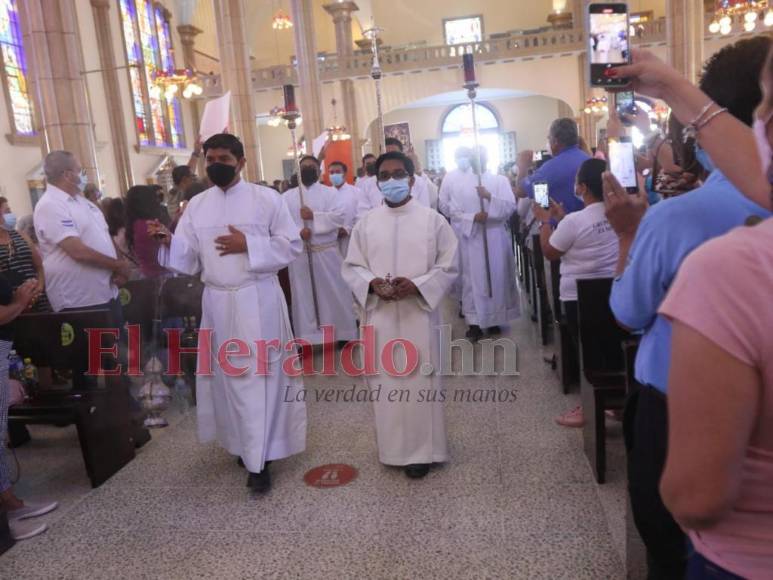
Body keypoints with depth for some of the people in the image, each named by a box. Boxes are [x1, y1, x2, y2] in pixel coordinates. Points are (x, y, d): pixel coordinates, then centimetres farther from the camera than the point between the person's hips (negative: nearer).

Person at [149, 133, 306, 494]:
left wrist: (248, 244, -15)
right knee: (228, 375, 10)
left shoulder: (266, 199, -2)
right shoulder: (196, 205, 9)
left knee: (259, 376, -3)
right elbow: (187, 256, 5)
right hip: (217, 302, 4)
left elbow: (291, 245, -4)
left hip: (257, 300, -4)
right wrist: (168, 241, -16)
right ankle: (243, 444, 28)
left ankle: (259, 460, 2)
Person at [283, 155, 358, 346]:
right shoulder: (288, 196, 8)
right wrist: (297, 232, -19)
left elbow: (340, 216, -12)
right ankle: (307, 338, 15)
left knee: (334, 293, 5)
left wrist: (314, 216, -17)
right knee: (303, 295, 5)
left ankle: (343, 333, 19)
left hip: (327, 252, -1)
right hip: (299, 254, 1)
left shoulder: (330, 192, 3)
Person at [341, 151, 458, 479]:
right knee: (384, 383, 8)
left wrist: (417, 285, -17)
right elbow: (351, 267, 8)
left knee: (419, 382, 3)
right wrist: (371, 283, -13)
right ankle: (392, 448, 25)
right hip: (379, 315, 2)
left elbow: (448, 267, -1)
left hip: (418, 313, -2)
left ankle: (421, 451, 18)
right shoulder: (366, 223, 6)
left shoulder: (432, 220, 0)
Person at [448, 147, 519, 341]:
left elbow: (511, 207, -6)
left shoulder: (500, 180, 5)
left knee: (498, 277, 5)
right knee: (474, 279, -1)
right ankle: (475, 322, 4)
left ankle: (494, 319, 18)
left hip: (496, 237, 1)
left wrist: (489, 196, -18)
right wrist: (473, 217, -16)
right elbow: (455, 212, 1)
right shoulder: (459, 182, 5)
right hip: (471, 238, -1)